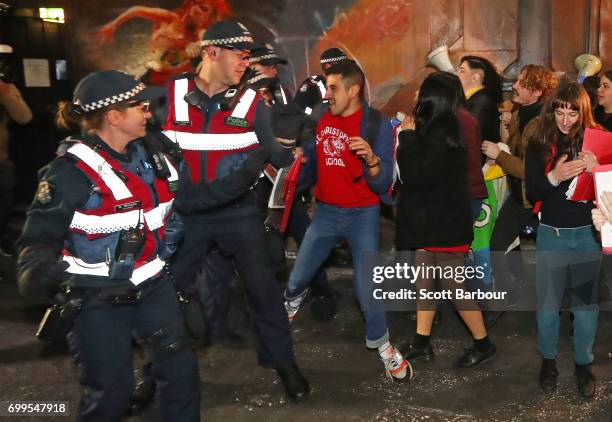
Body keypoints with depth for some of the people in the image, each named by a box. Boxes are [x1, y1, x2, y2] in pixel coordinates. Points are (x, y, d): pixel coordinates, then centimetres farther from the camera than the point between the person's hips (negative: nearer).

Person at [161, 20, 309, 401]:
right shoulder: (169, 97, -6)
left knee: (263, 287, 2)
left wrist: (288, 126, -25)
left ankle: (284, 364, 22)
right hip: (185, 214, 1)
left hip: (238, 212, 0)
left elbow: (280, 160, -6)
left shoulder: (252, 102, -6)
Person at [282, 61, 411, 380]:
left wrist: (372, 158, -33)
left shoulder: (377, 125, -12)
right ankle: (293, 299, 46)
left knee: (366, 286, -5)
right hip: (325, 211, 4)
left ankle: (382, 345, 17)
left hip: (362, 214, -4)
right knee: (297, 278, 10)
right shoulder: (320, 120, 0)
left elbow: (383, 185, -16)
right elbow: (310, 172, 9)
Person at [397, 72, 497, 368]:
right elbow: (422, 171, 13)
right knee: (424, 282, 14)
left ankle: (484, 344, 16)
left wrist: (406, 138, -17)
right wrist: (410, 138, 3)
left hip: (445, 224, -10)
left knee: (454, 286, 1)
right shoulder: (439, 131, 8)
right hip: (432, 221, 10)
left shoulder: (439, 137, -21)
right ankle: (422, 343, 24)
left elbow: (415, 176, -24)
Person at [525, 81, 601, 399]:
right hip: (550, 234, 0)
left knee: (585, 303, 7)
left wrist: (597, 169, -21)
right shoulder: (539, 145, -2)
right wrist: (554, 177, -25)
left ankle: (583, 364, 24)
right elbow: (532, 193, -7)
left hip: (587, 233, 0)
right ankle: (548, 360, 27)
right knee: (548, 303, 6)